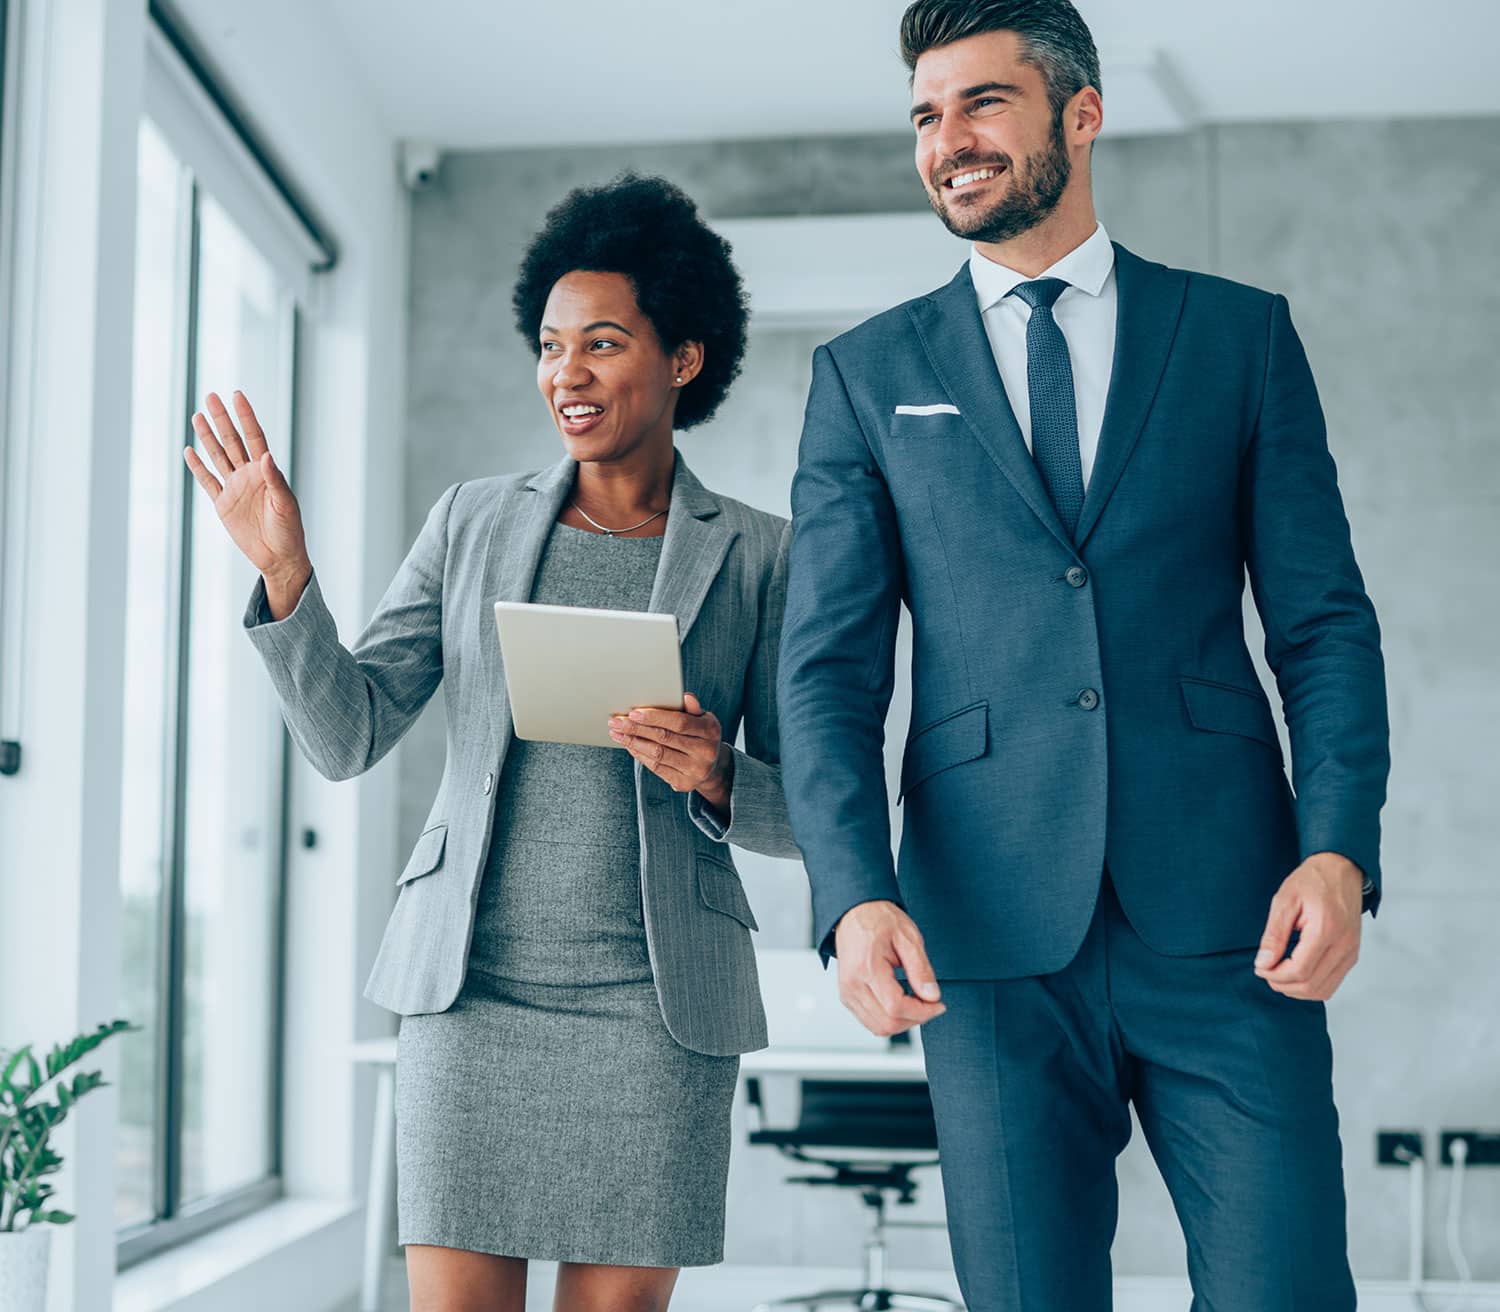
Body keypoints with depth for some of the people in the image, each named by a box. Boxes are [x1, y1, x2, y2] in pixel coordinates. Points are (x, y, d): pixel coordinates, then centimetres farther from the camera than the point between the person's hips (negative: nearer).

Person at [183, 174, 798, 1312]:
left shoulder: (760, 556, 4)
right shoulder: (476, 522, 9)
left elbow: (807, 814, 5)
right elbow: (348, 735, 3)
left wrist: (717, 781, -16)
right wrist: (283, 569, -10)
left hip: (657, 1001, -1)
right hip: (474, 981, 1)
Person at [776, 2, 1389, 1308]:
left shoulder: (1242, 333, 11)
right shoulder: (868, 373, 10)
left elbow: (1325, 620, 7)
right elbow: (828, 669, 4)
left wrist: (1341, 848, -8)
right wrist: (856, 893, -11)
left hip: (1223, 916, 0)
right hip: (995, 934, 0)